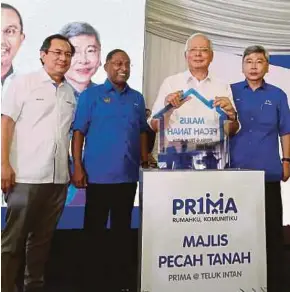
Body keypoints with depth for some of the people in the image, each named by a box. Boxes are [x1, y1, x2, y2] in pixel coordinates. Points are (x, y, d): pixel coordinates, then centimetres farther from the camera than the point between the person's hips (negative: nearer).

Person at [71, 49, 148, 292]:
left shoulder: (137, 98, 12)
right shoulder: (91, 95, 0)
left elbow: (142, 132, 15)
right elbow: (79, 132, -5)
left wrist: (145, 160, 5)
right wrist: (77, 167, -12)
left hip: (128, 176, 4)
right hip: (98, 175, -4)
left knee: (122, 229, 14)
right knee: (95, 229, 7)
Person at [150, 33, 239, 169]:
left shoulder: (222, 87, 10)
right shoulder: (170, 83, 5)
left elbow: (231, 131, 10)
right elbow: (155, 126, 2)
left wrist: (231, 115, -9)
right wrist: (167, 109, -15)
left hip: (211, 156, 2)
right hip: (178, 156, -1)